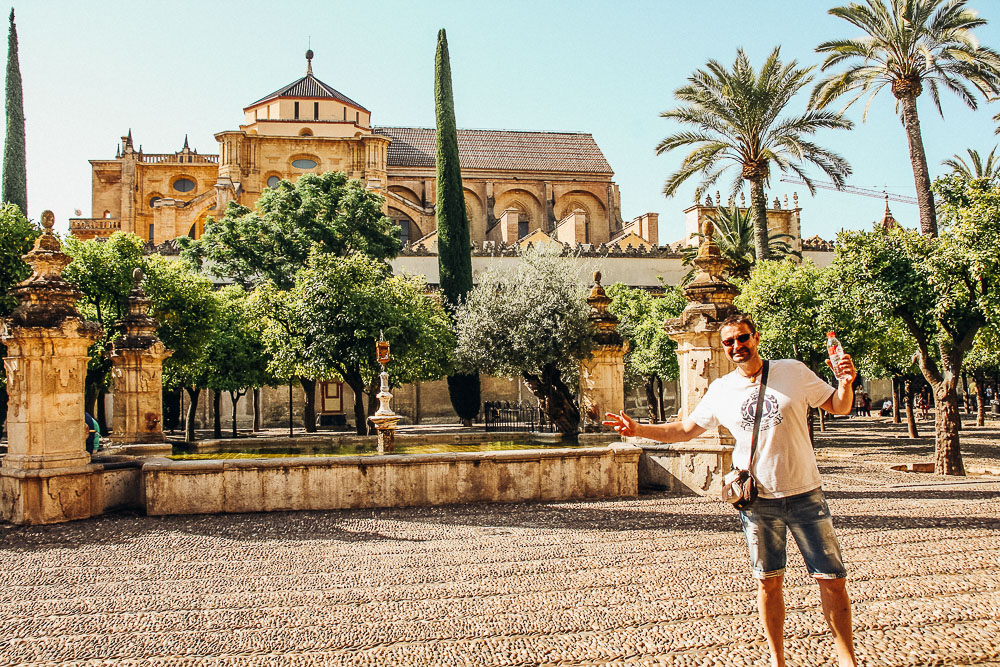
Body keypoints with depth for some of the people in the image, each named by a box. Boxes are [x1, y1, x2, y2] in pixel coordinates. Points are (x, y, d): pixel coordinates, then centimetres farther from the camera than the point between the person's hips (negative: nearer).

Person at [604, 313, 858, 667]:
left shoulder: (793, 371, -3)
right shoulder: (720, 390, 2)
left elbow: (838, 406, 6)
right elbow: (686, 429, 12)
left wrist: (846, 383, -15)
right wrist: (639, 429, 2)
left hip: (805, 495, -1)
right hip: (757, 500, 1)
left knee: (832, 579, 4)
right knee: (768, 582, 10)